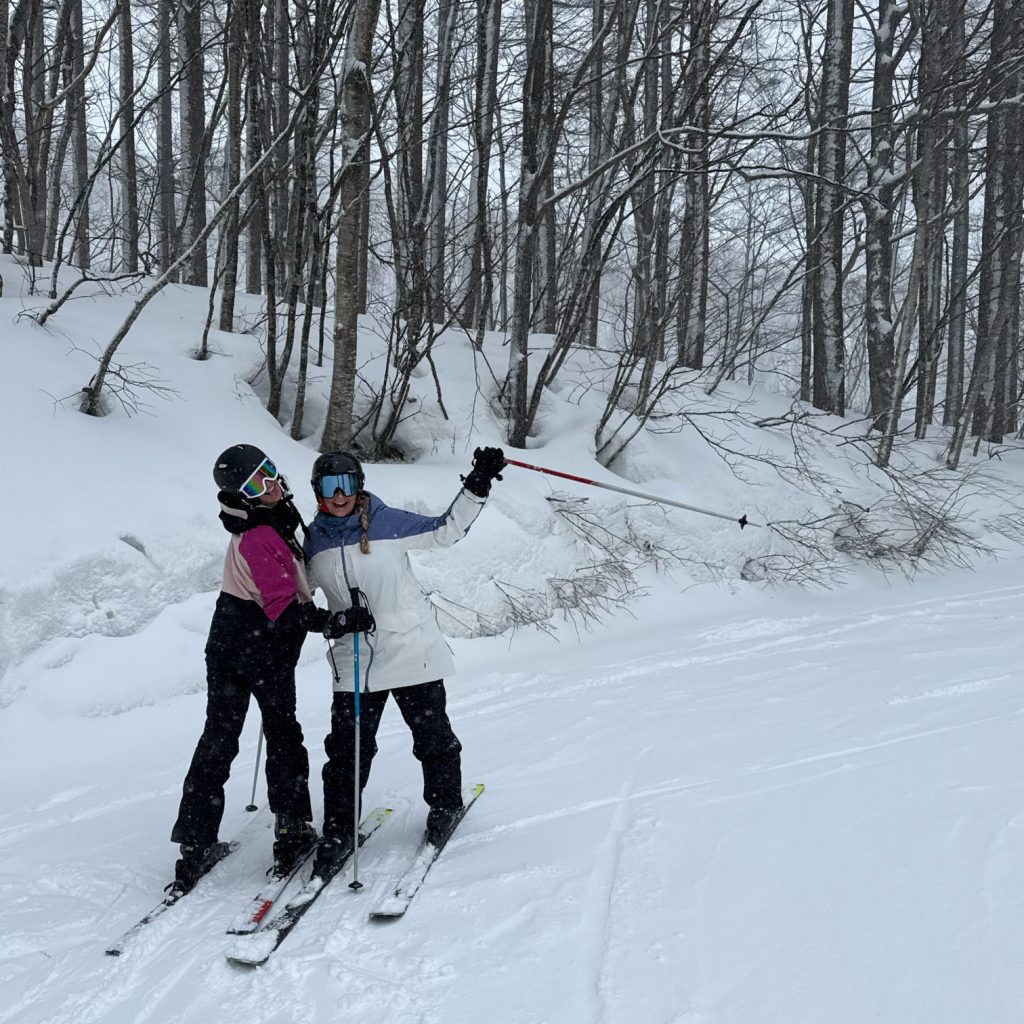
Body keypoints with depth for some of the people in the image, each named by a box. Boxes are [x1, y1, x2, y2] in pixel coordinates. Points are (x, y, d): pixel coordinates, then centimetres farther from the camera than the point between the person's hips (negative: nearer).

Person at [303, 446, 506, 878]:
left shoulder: (388, 522, -6)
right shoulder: (314, 542, 4)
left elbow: (446, 530, -3)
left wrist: (477, 485, -12)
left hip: (412, 652, -2)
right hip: (353, 662, 2)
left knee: (432, 736, 10)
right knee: (347, 749, 1)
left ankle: (445, 805, 33)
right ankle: (338, 831, 15)